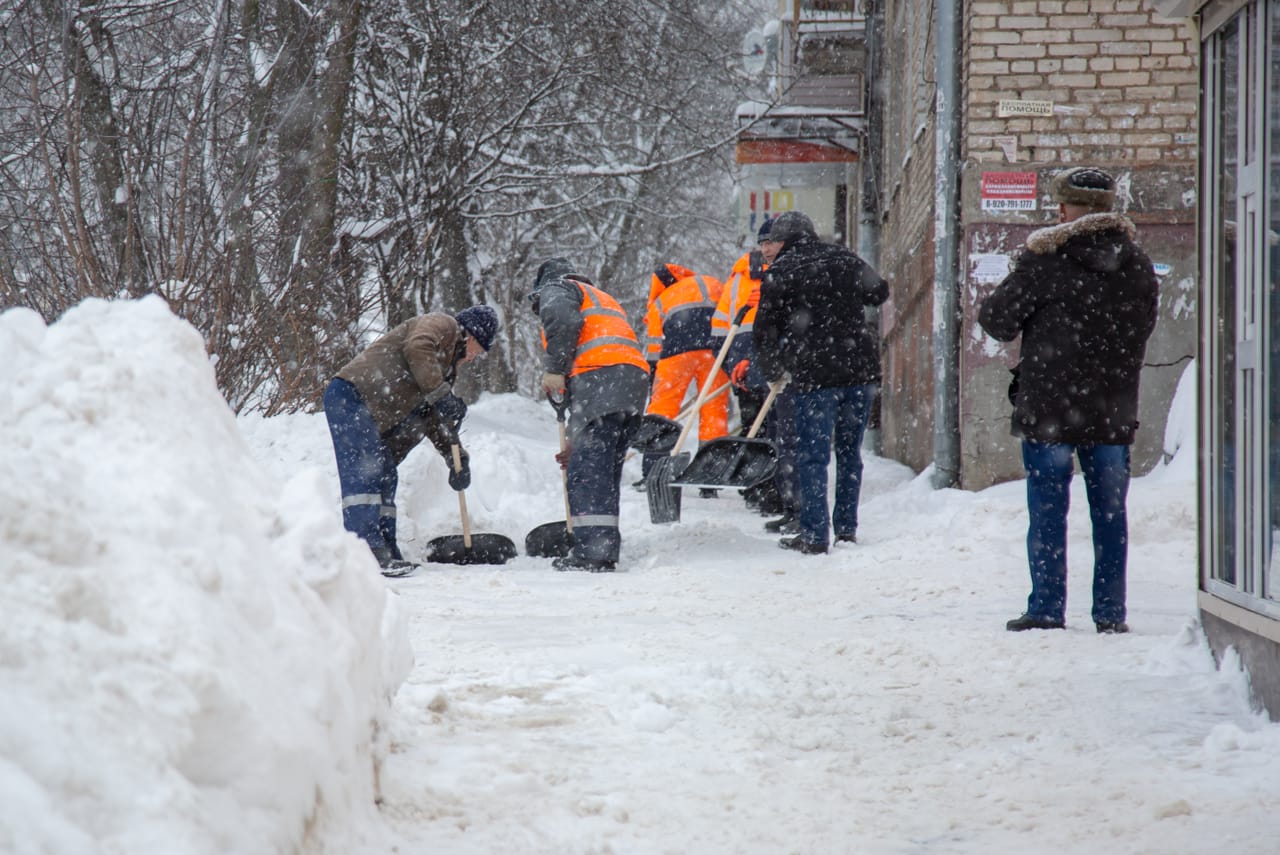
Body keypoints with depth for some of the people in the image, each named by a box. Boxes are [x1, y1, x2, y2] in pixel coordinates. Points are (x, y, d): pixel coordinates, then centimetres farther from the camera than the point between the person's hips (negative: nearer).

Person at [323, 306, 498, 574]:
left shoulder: (448, 365, 31)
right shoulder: (442, 325, 1)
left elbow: (434, 420, 32)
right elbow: (417, 349, -22)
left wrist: (457, 460, 25)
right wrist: (441, 393, -23)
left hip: (371, 417, 11)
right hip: (350, 394, -11)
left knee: (384, 478, 9)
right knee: (365, 471, -20)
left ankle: (385, 554, 11)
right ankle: (366, 549, -29)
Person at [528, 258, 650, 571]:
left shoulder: (556, 289, 15)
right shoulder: (604, 300, 39)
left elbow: (561, 319, -12)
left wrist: (554, 369, -8)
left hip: (599, 375, -8)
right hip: (636, 378, 8)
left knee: (586, 469, -11)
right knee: (605, 470, 13)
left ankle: (594, 550, -19)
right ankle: (605, 549, 11)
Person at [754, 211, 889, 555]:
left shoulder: (779, 272, -1)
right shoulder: (845, 260, 11)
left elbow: (765, 328, 0)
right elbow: (879, 292, 27)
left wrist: (773, 372, 14)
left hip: (815, 375, -4)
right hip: (861, 369, 4)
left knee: (812, 455, 1)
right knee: (849, 452, 13)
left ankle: (815, 534, -2)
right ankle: (847, 528, 15)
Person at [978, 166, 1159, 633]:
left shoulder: (1045, 259, -11)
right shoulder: (1138, 266, 5)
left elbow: (997, 320, -7)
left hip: (1048, 407, -4)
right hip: (1114, 411, 4)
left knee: (1047, 512, 2)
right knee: (1110, 513, 9)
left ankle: (1047, 608, 1)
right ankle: (1111, 612, 9)